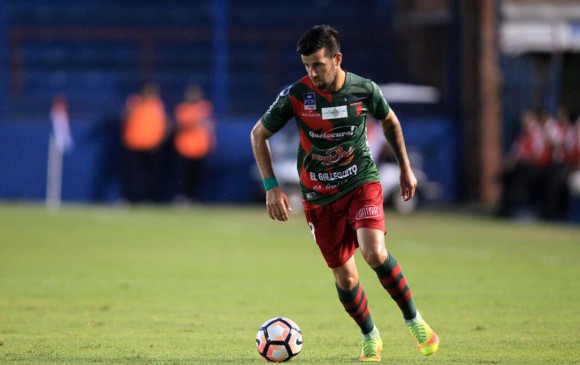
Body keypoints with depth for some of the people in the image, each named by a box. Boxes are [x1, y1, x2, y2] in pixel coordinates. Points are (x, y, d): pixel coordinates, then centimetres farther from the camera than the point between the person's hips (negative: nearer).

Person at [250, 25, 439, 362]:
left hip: (362, 183, -1)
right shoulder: (295, 95, -13)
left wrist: (406, 168, 16)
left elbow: (390, 122, 12)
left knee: (374, 252, -25)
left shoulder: (365, 90, -11)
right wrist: (271, 186, -7)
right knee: (344, 276, 1)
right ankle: (370, 338, 26)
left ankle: (414, 320, -5)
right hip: (319, 197, 1)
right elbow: (259, 135, -1)